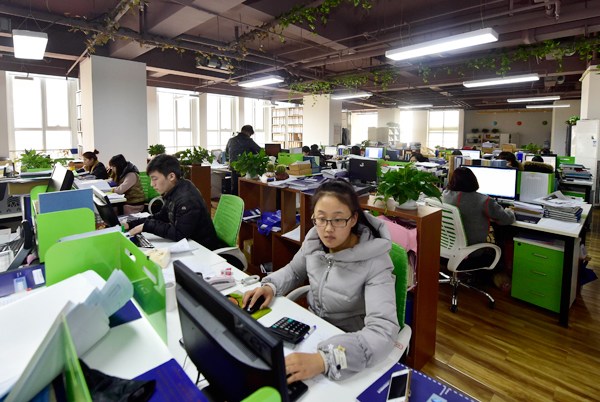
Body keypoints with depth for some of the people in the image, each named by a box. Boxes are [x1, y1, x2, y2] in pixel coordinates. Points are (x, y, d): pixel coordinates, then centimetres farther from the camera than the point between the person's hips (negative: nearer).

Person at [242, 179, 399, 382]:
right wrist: (270, 286, -11)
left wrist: (323, 360, -49)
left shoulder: (375, 261, -26)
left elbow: (383, 331, -36)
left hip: (349, 341, -5)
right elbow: (294, 270, 10)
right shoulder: (314, 238, -10)